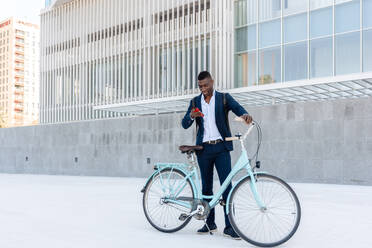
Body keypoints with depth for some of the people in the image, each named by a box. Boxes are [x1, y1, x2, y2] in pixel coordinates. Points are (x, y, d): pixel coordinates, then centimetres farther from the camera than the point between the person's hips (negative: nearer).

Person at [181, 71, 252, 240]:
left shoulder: (224, 98, 5)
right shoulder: (195, 102, 12)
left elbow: (237, 108, -12)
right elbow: (184, 124, 5)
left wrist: (245, 114, -36)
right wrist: (191, 116, -18)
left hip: (221, 147, -3)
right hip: (203, 148, 3)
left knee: (227, 185, -8)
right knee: (206, 186, 8)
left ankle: (229, 226, -3)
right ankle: (210, 223, 19)